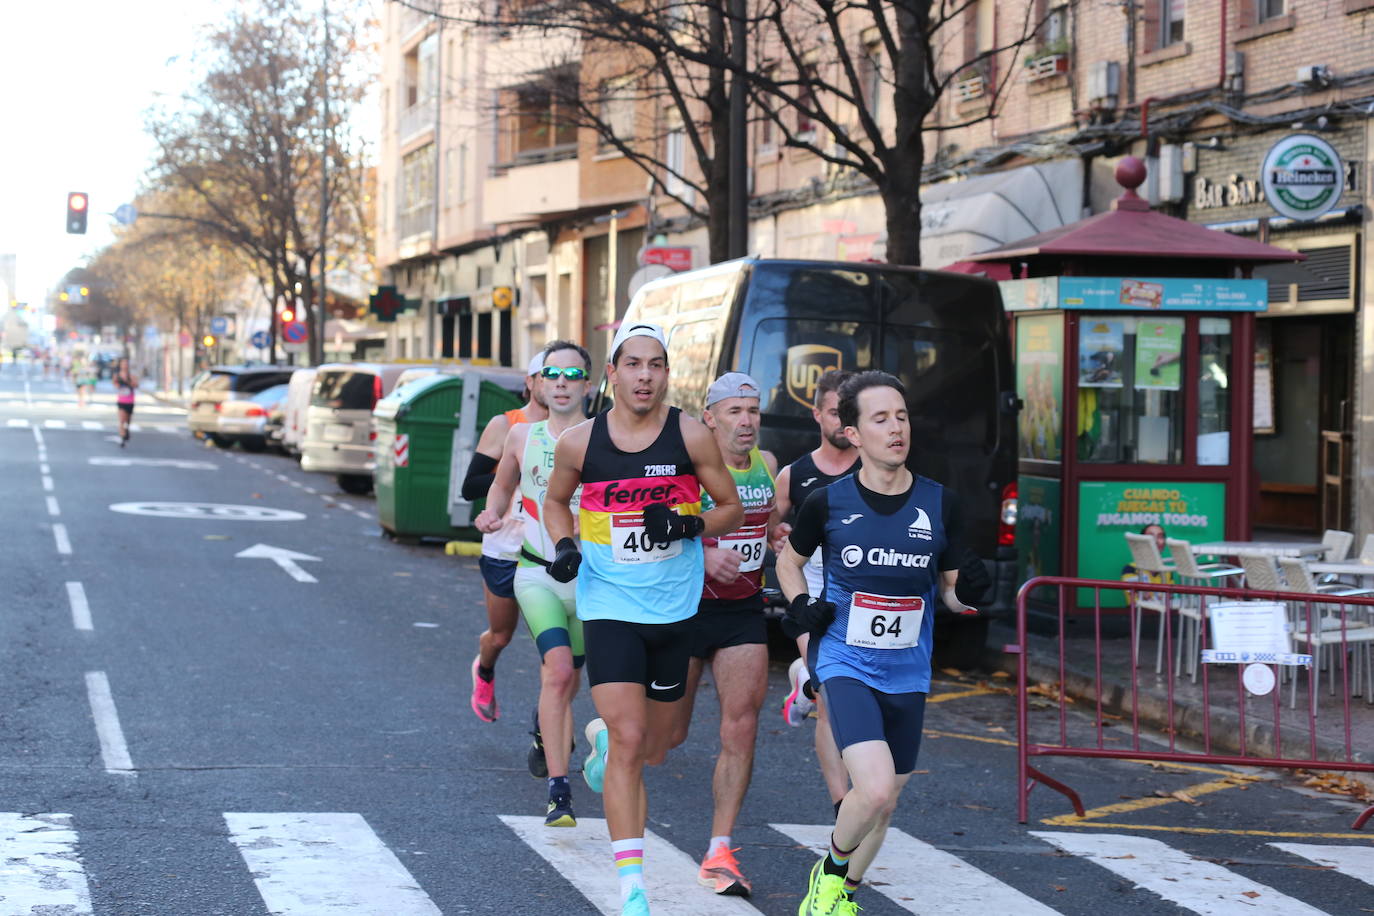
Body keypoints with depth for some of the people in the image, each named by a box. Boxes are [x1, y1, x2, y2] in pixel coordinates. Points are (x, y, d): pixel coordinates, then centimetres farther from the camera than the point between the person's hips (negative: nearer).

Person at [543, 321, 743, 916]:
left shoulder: (691, 437, -4)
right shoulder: (579, 443, -3)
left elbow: (732, 508, 5)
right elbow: (556, 499, 16)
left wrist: (690, 524, -15)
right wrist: (563, 545, -3)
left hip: (675, 608, 2)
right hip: (609, 606, -2)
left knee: (654, 750, 15)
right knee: (629, 741, -14)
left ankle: (602, 739, 53)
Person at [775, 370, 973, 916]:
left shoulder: (939, 504, -1)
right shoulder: (828, 502, -5)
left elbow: (951, 587, 9)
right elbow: (790, 559, 14)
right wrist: (801, 605, -4)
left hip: (908, 673, 4)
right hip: (846, 665, -3)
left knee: (883, 806, 13)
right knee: (875, 788, -22)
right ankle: (830, 871, 7)